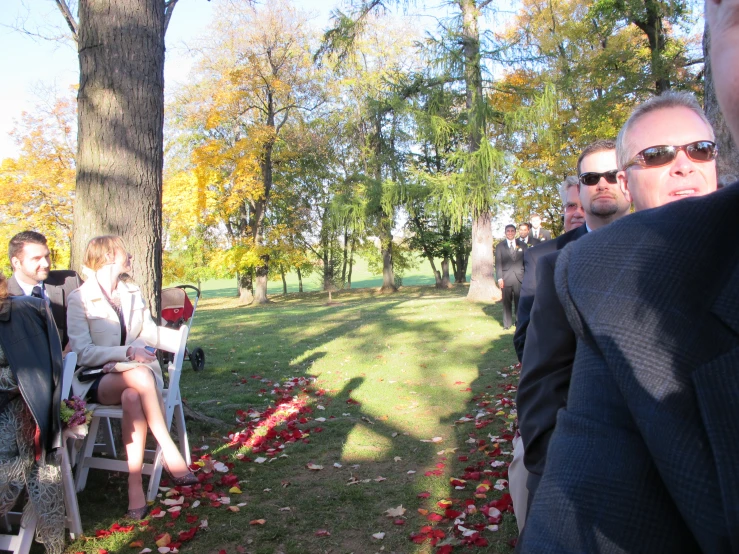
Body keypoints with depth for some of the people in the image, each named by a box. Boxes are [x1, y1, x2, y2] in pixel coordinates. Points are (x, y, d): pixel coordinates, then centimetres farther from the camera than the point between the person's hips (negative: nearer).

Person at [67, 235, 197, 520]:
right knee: (138, 376, -37)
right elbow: (83, 352, -11)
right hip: (96, 380, -3)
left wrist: (128, 354, -12)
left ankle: (135, 485, -33)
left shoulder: (132, 293, 14)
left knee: (132, 397, -34)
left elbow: (151, 334, 7)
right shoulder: (79, 299, -3)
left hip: (133, 372, 3)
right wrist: (127, 353, -23)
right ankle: (169, 451, -32)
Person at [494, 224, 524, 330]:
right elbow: (498, 263, 3)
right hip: (506, 278, -1)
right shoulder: (500, 246, 8)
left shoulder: (522, 245, 12)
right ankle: (507, 323, 10)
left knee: (520, 301, -2)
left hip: (519, 278, 1)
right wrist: (499, 278, -6)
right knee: (507, 302, 3)